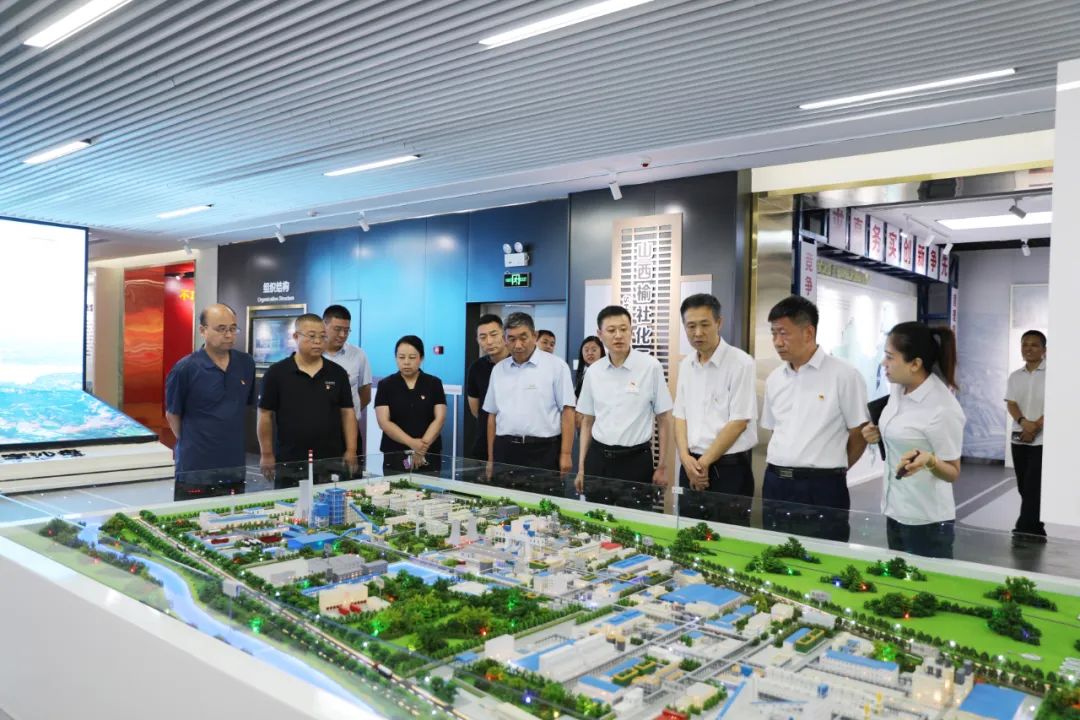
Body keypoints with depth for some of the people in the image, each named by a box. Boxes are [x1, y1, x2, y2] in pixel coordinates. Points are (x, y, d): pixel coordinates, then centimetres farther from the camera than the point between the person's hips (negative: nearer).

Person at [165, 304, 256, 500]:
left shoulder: (246, 364, 3)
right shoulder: (185, 369, -11)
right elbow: (172, 415, -1)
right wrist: (192, 444, 7)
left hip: (235, 468, 4)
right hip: (195, 471, -4)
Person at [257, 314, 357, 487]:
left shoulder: (338, 373, 5)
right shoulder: (276, 373, -2)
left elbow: (347, 413, 7)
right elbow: (266, 415, 0)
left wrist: (351, 451, 0)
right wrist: (266, 455, -2)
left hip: (331, 462, 2)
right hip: (288, 464, -2)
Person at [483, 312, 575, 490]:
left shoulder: (556, 366, -3)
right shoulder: (498, 370, 12)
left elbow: (567, 412, -5)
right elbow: (492, 416, 15)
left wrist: (565, 454, -10)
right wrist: (491, 458, 13)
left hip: (543, 451, -4)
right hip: (505, 451, 4)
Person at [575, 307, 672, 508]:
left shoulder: (651, 367, -6)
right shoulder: (593, 371, 4)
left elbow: (664, 420, -2)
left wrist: (662, 466, -2)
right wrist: (581, 468, 10)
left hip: (635, 460, -3)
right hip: (597, 459, 3)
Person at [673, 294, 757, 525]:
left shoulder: (740, 363, -11)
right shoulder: (686, 365, 8)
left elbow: (738, 423, -14)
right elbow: (680, 416, 11)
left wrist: (704, 462, -11)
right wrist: (686, 458, -5)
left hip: (729, 469, -5)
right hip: (692, 466, 6)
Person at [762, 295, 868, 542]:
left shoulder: (843, 375, -7)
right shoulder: (774, 379, 10)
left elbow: (859, 434, -3)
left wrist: (830, 471, 5)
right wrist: (778, 472, 11)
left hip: (821, 489, -5)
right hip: (775, 486, 5)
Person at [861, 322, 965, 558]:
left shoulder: (944, 409, -22)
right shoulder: (897, 389, 0)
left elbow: (953, 473, -13)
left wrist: (929, 460, -33)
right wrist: (878, 433, -1)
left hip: (926, 521, -8)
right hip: (894, 511, 8)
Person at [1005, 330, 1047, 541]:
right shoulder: (1015, 377, 10)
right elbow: (1011, 404, 2)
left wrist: (1035, 427, -15)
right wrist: (1023, 422, -18)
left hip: (1042, 439, -5)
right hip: (1018, 437, 5)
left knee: (1033, 485, -11)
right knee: (1023, 486, 7)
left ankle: (1026, 528, -8)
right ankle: (1035, 529, 17)